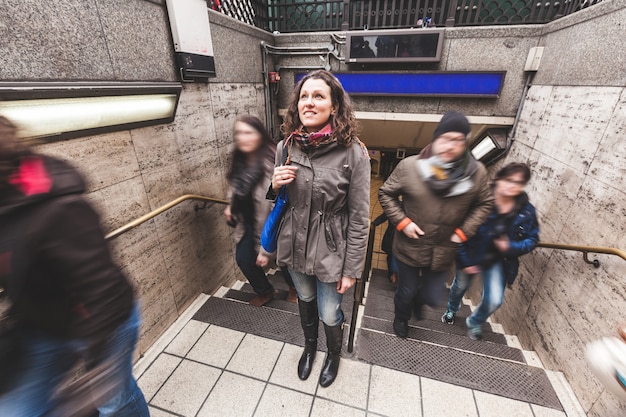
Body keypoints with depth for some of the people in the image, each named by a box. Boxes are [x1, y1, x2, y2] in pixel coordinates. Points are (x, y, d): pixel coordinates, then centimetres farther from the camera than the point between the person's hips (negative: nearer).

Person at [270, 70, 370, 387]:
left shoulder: (353, 153, -18)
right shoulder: (286, 147, -5)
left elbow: (359, 219, -13)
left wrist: (352, 269, -10)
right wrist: (275, 185, -14)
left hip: (330, 250, -4)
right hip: (295, 245, 4)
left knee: (329, 314, 15)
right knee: (305, 299, 26)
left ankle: (334, 354, 52)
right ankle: (309, 346, 59)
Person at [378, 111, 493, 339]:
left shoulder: (477, 172, -9)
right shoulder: (410, 166, -18)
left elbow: (484, 204, 6)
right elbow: (385, 194, -7)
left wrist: (464, 231, -5)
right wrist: (402, 222, -16)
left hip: (443, 252, 2)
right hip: (410, 247, -2)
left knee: (432, 298, 16)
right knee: (406, 291, 18)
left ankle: (418, 300, 56)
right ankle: (401, 318, 53)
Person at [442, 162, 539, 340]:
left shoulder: (526, 210, -15)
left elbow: (532, 239, -2)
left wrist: (510, 247, -23)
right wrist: (465, 260, -16)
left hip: (497, 260, 2)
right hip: (471, 255, -2)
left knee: (494, 300, -3)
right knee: (461, 285, 22)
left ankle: (475, 322, 33)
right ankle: (451, 310, 57)